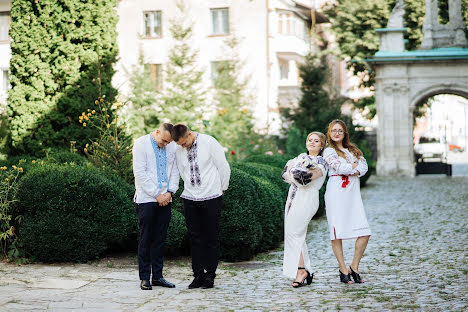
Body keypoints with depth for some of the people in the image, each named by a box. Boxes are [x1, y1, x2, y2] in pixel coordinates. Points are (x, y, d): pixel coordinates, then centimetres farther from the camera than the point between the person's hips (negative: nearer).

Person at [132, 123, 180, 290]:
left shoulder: (172, 146, 9)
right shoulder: (141, 143, -5)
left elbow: (175, 170, 12)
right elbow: (140, 173, -10)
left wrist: (170, 191, -4)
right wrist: (156, 194, -12)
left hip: (165, 200, 4)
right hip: (146, 199, -4)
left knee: (160, 239, 7)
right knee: (146, 240, -1)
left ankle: (157, 276, 14)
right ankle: (144, 278, 5)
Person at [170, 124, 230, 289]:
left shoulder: (209, 143, -9)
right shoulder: (179, 150, 2)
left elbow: (224, 167, -2)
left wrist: (222, 189, 4)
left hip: (211, 197, -3)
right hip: (190, 198, 4)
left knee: (212, 237, 1)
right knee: (195, 238, 4)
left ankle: (210, 275, 7)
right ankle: (198, 275, 10)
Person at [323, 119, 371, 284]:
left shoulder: (353, 149, 21)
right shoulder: (329, 151, 4)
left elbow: (364, 167, 7)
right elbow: (340, 168, -11)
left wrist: (352, 171, -10)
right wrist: (355, 164, 4)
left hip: (353, 193, 5)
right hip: (337, 193, -5)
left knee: (364, 233, -4)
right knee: (337, 233, -6)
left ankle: (354, 267, 9)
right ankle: (343, 270, 2)